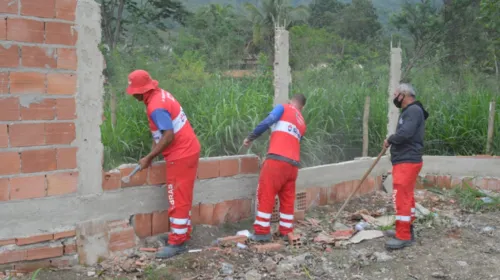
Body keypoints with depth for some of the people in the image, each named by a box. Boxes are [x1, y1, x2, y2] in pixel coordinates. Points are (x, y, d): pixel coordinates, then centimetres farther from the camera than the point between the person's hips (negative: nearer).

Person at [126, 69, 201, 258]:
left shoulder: (156, 107, -23)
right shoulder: (160, 95, 8)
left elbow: (168, 137, -28)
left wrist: (148, 158, -19)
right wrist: (152, 153, 8)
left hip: (181, 155, -10)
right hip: (187, 150, 10)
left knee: (177, 200, -3)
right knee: (182, 198, 18)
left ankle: (177, 242, 3)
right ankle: (182, 234, 28)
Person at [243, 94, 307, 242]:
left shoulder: (283, 108, 9)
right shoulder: (302, 124, 26)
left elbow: (268, 121, -9)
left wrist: (251, 137, -3)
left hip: (277, 160, -6)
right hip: (293, 164, 6)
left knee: (265, 195, 1)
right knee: (288, 199, 14)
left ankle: (262, 231, 2)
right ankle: (286, 232, 18)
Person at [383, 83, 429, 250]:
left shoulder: (414, 110, -15)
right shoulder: (410, 111, 18)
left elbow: (405, 133, -27)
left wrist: (389, 140, -12)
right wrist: (392, 141, -1)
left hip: (407, 162, -11)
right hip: (405, 161, 11)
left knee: (401, 198, -10)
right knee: (406, 197, 17)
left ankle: (404, 237, -7)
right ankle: (406, 231, 27)